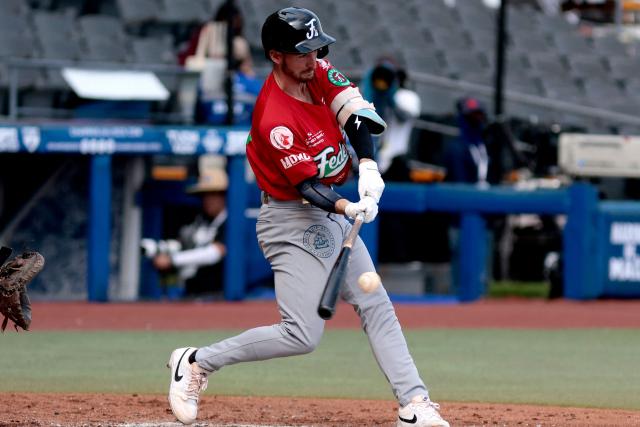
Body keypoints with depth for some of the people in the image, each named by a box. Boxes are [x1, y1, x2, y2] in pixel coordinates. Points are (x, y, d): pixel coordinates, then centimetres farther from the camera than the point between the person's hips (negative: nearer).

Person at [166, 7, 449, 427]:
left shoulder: (320, 73, -3)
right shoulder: (274, 120, -27)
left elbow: (357, 114, -10)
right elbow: (308, 186, -26)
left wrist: (368, 166, -27)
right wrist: (348, 208, -44)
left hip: (331, 214, 9)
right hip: (293, 222, -9)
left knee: (377, 307, 6)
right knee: (302, 335, -13)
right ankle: (197, 362, 0)